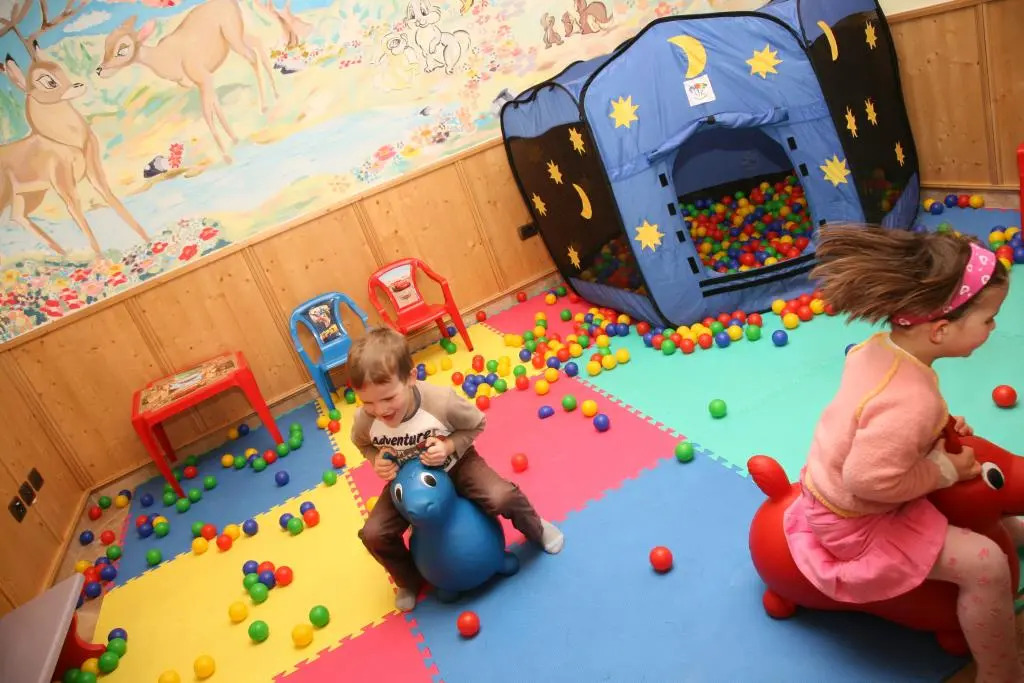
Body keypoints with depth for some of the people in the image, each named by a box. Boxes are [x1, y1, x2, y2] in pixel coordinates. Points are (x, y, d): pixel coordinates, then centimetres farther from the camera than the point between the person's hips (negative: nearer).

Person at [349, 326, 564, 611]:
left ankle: (537, 530, 14)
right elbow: (363, 444, -1)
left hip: (455, 464, -2)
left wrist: (449, 446, -31)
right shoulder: (364, 420, -28)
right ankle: (410, 581, 23)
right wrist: (377, 461, -23)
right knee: (373, 535, -10)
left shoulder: (442, 402, -37)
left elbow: (477, 423, -15)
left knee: (501, 497, -24)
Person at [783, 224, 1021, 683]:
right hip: (858, 523, -9)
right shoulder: (912, 401, -37)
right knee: (985, 564, -11)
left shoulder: (880, 346, -11)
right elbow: (870, 481, -35)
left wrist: (939, 426, 1)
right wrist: (944, 470, -22)